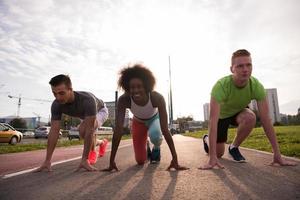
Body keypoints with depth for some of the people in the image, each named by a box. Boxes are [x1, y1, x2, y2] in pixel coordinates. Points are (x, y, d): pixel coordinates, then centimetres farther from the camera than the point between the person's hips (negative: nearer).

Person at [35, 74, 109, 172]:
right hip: (86, 116, 6)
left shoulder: (87, 100, -47)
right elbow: (54, 131, -30)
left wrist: (84, 159, -46)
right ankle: (103, 143, 46)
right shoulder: (56, 105, -31)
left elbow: (89, 130, -46)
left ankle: (92, 152, -4)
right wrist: (47, 160, -33)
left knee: (84, 129, -32)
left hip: (100, 111, -6)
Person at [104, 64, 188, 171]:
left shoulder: (157, 98, -39)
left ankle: (156, 148, 1)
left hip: (155, 119, -1)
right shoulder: (123, 100, -36)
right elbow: (118, 130, -35)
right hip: (138, 122, 2)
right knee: (140, 161, 2)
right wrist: (112, 161, -36)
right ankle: (146, 149, 38)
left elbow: (165, 130, -38)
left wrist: (175, 159, -39)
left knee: (155, 136, -37)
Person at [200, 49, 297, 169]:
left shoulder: (257, 86, -28)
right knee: (218, 153, -2)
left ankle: (234, 147, -5)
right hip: (221, 115, -2)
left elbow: (265, 119, -26)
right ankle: (207, 139, 36)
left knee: (250, 118, -33)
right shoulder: (221, 85, -39)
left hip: (239, 112, 3)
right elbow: (213, 120, -44)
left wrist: (277, 154, -30)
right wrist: (212, 157, -47)